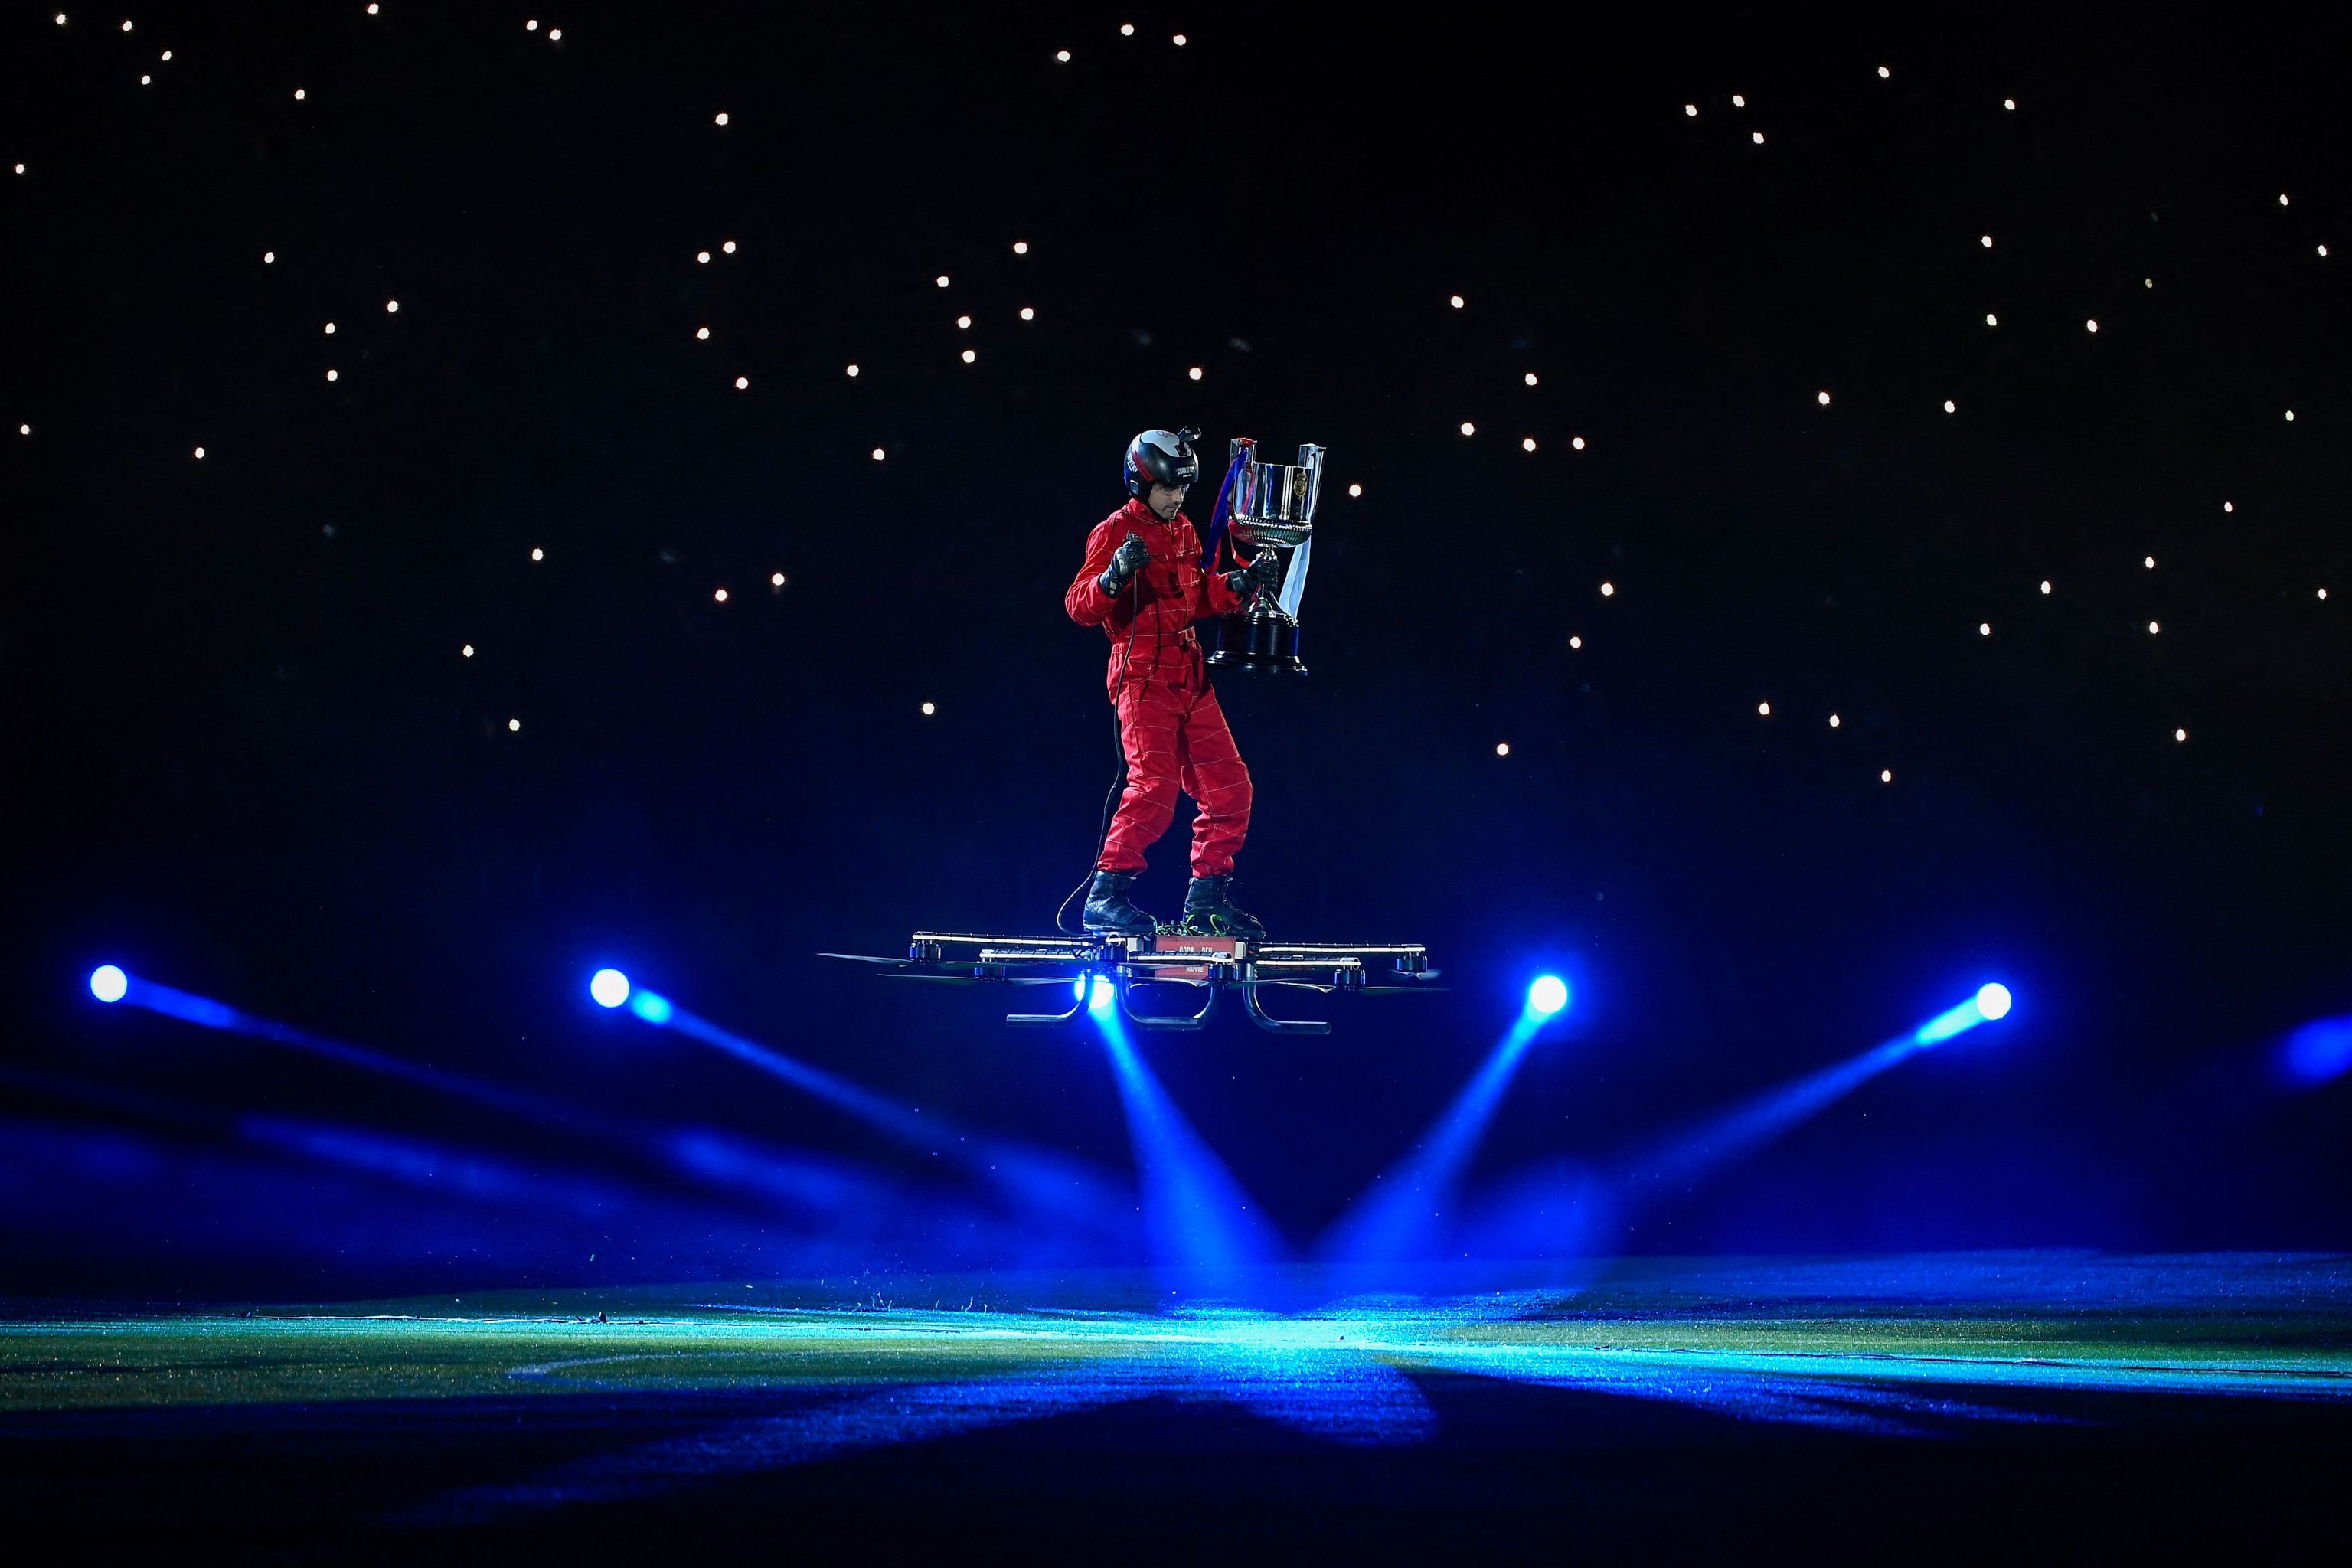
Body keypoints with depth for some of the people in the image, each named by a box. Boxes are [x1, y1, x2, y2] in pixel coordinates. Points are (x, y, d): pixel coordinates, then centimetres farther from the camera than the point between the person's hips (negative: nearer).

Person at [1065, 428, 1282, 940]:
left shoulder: (1184, 532, 19)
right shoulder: (1114, 533, -5)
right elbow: (1079, 605, -13)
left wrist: (1243, 582, 9)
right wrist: (1115, 575, -31)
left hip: (1190, 681, 8)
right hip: (1143, 676, -8)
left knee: (1229, 788, 6)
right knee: (1155, 785, -21)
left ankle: (1206, 901, 16)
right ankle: (1105, 897, -16)